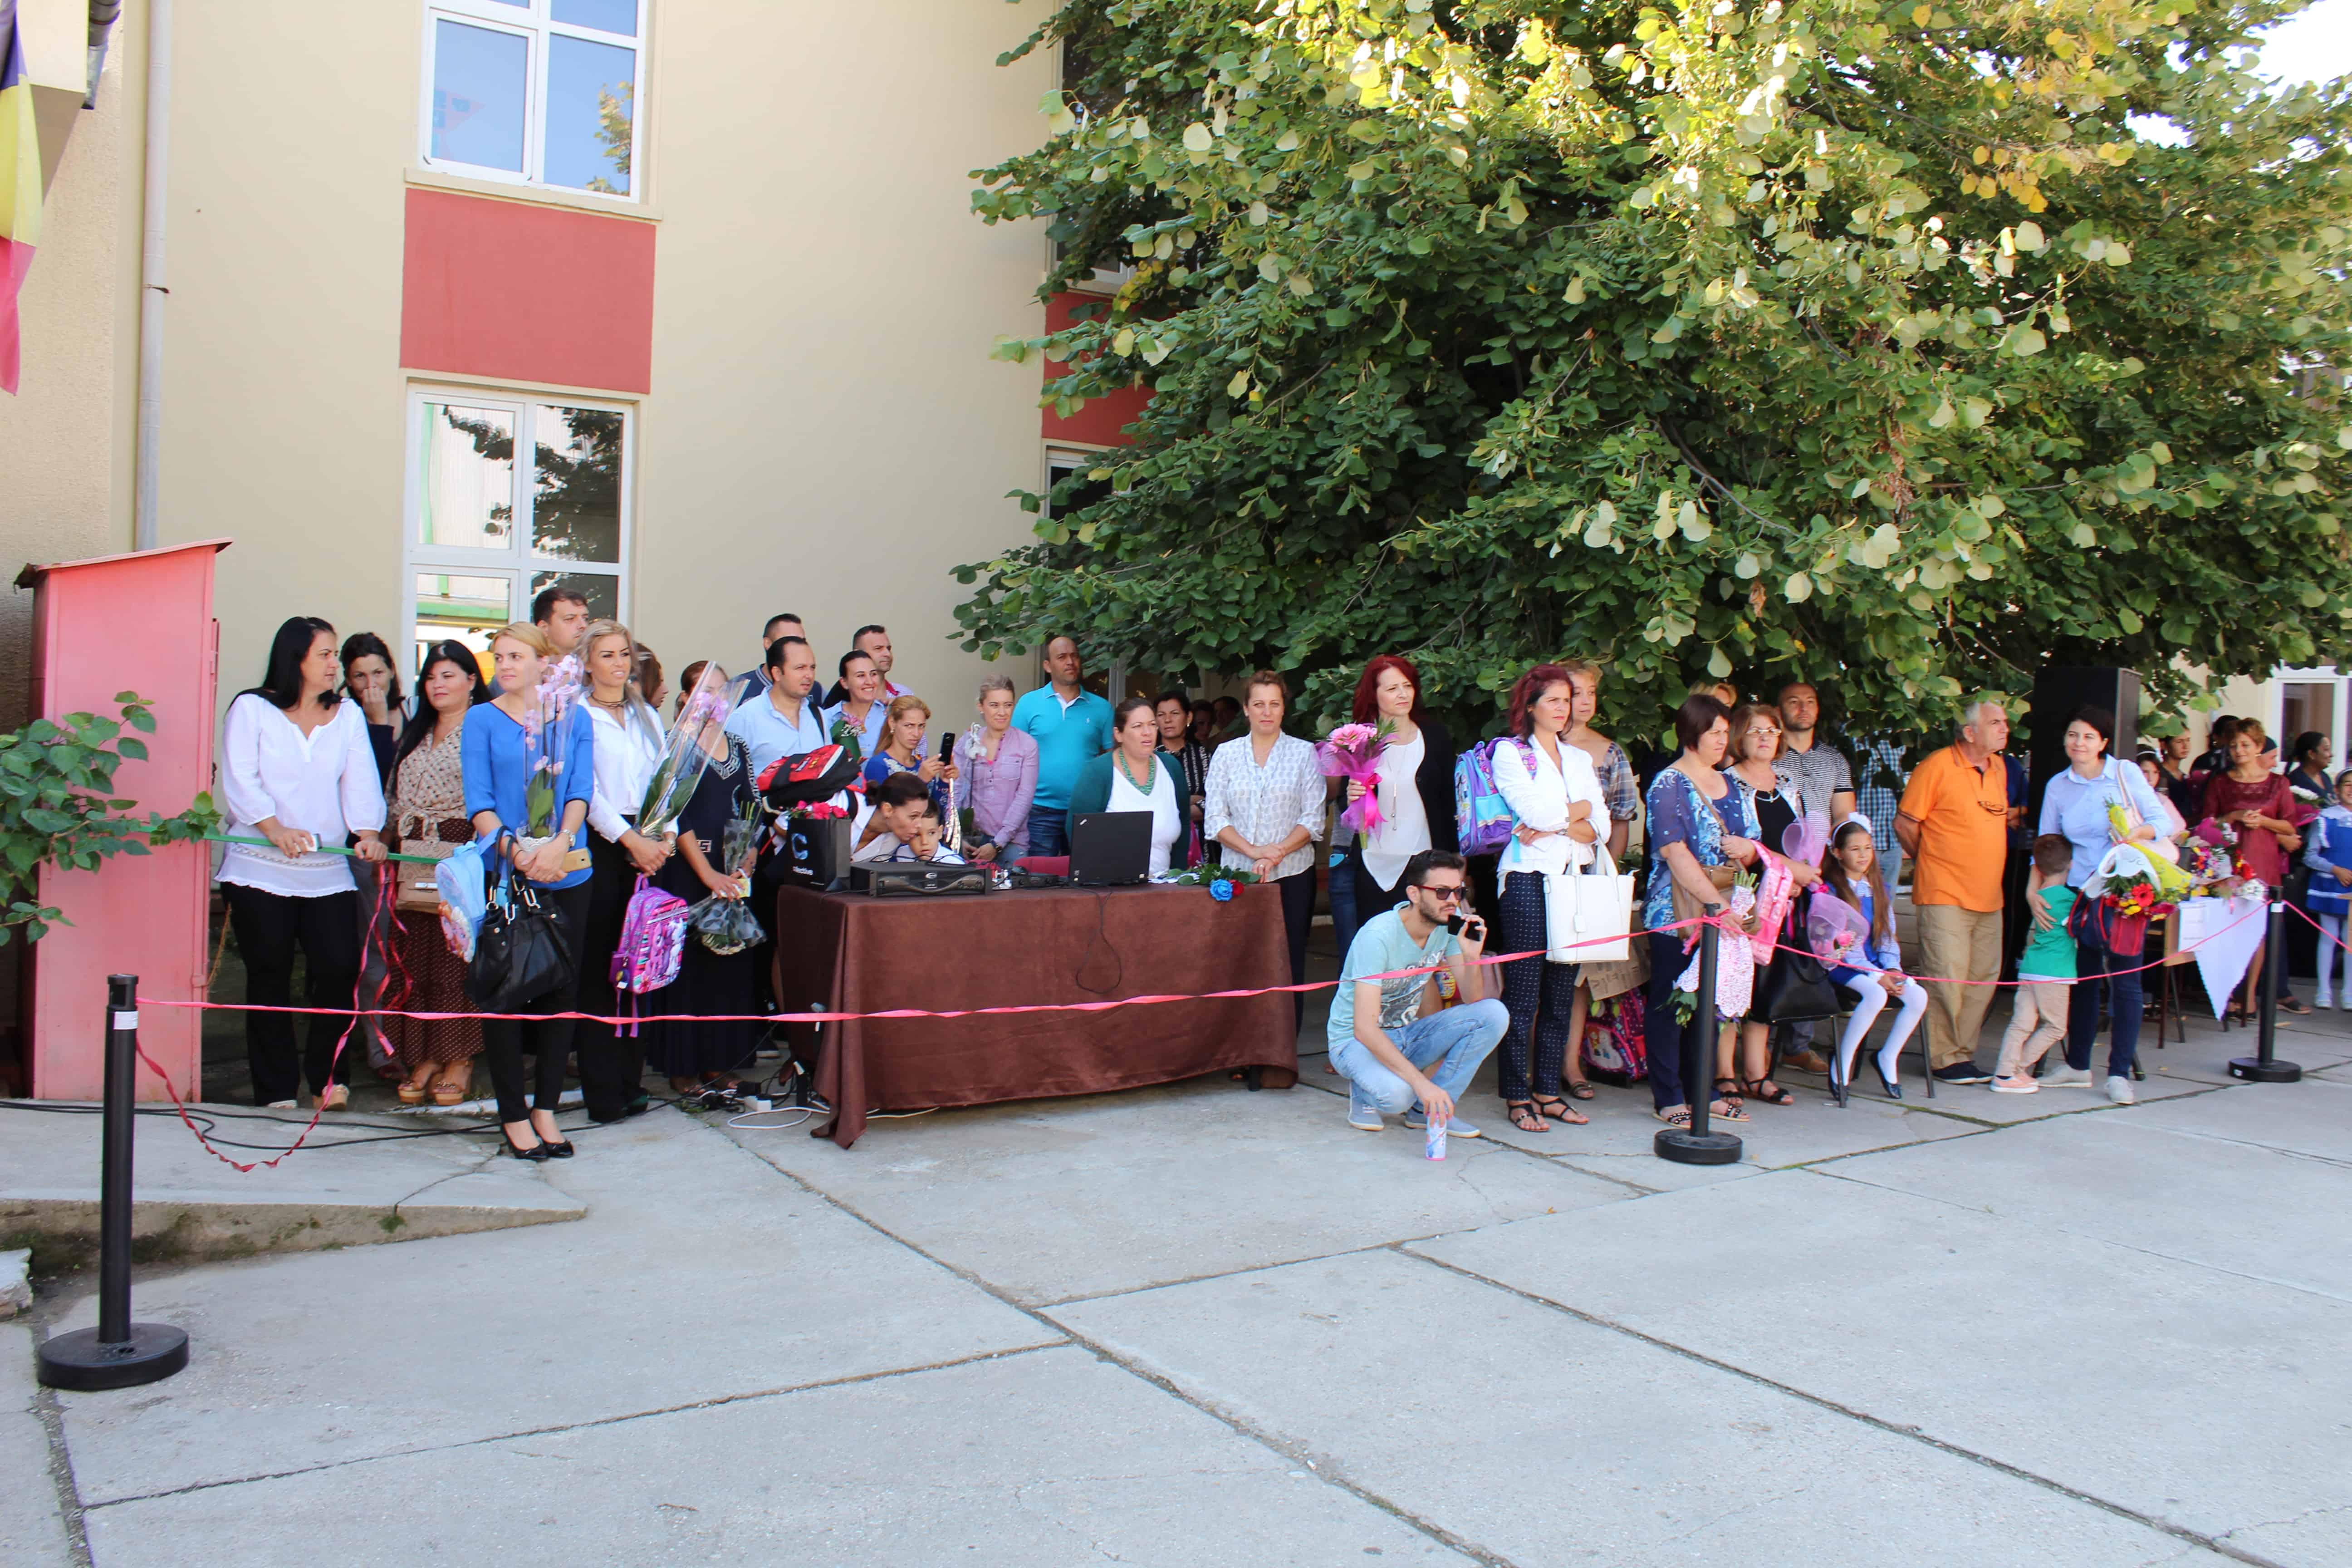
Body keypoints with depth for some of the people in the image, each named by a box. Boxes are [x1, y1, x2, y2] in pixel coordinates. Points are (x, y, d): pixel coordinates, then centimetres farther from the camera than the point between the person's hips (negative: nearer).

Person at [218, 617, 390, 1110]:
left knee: (340, 966, -7)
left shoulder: (348, 715, 12)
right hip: (259, 868, -2)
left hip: (328, 870, 3)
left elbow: (361, 780, 2)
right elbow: (240, 780, -6)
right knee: (270, 975, 2)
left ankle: (328, 1077, 9)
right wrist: (276, 829, -20)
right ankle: (275, 1089, 10)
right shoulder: (251, 708, 3)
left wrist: (368, 833, -14)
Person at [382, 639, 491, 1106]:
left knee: (457, 958, -5)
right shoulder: (414, 736, 20)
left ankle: (459, 1062, 4)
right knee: (416, 960, 5)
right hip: (414, 862, 7)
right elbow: (397, 801, 23)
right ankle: (425, 1058, 13)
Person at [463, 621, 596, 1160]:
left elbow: (581, 792, 0)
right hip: (502, 875, -2)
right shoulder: (482, 721, 4)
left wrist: (558, 844, -19)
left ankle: (546, 1110, 16)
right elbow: (478, 800, -4)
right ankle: (514, 1117, 10)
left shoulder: (574, 721, 10)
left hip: (567, 874, 2)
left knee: (561, 989, 5)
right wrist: (515, 850, -20)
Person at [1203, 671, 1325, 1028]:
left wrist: (1278, 852, -15)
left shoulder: (1304, 753, 5)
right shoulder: (1226, 754, 8)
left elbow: (1313, 818, 0)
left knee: (1289, 963, 0)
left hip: (1292, 875, -1)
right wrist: (1254, 851, -13)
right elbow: (1215, 818, 1)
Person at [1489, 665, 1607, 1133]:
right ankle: (1517, 1097, -1)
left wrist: (1554, 825, -9)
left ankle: (1548, 1090, 12)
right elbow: (1535, 812, -12)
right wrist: (1580, 809, 3)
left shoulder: (1580, 759, 18)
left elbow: (1599, 825, 7)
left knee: (1562, 992, 5)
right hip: (1528, 878, -5)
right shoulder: (1509, 751, 2)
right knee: (1523, 991, -6)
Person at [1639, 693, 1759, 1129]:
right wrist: (1716, 902, -23)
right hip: (1676, 912, -6)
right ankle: (1668, 1098, 4)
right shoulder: (1669, 784, -6)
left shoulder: (1729, 785, 15)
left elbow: (1752, 850, 21)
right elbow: (1674, 852, -16)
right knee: (1669, 1003, -1)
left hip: (1722, 911, 7)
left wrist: (1746, 848, -4)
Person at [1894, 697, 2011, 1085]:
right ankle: (1946, 1059, 3)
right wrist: (1930, 861, 3)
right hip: (1945, 894, -7)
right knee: (1947, 976, -7)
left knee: (1984, 977, 8)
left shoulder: (1999, 769, 14)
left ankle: (1964, 1053, 18)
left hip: (1988, 895, 7)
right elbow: (1904, 824, -5)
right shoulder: (1937, 767, -9)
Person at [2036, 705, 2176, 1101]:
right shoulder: (2058, 786, 5)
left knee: (2125, 979, -4)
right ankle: (2078, 1065, 21)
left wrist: (2140, 832, -24)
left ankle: (2120, 1073, 1)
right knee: (2084, 978, 10)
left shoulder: (2126, 773, -3)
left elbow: (2163, 821, -2)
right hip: (2081, 892, 3)